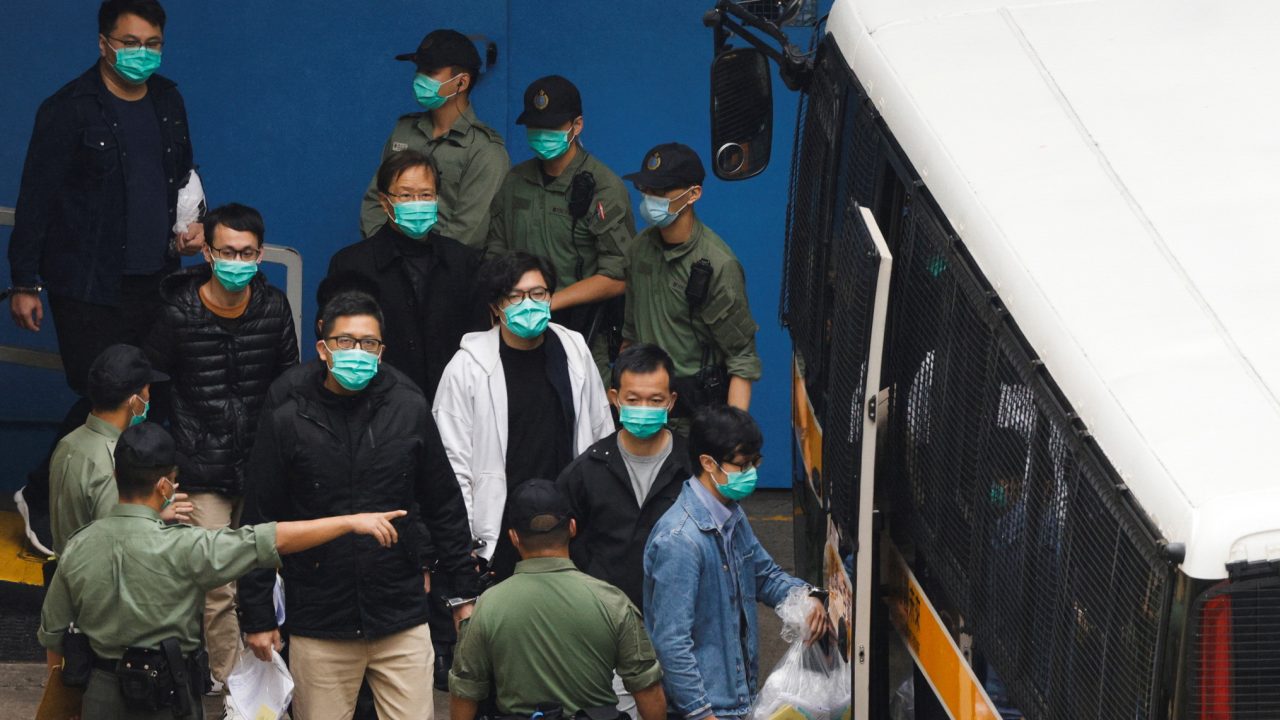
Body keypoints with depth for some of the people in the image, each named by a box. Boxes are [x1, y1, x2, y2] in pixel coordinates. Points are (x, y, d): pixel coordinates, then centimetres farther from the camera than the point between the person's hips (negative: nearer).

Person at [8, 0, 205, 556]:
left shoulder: (167, 101, 8)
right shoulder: (69, 109, -12)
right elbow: (35, 198, -9)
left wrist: (193, 224, 4)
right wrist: (25, 283, -9)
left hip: (154, 281, 6)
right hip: (88, 287, -6)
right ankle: (41, 500, 10)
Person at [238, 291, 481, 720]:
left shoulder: (408, 409, 2)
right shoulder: (286, 419, -4)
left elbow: (444, 507, 10)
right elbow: (259, 522, 0)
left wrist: (462, 591, 11)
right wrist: (257, 616, 0)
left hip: (402, 621, 1)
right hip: (319, 626, -1)